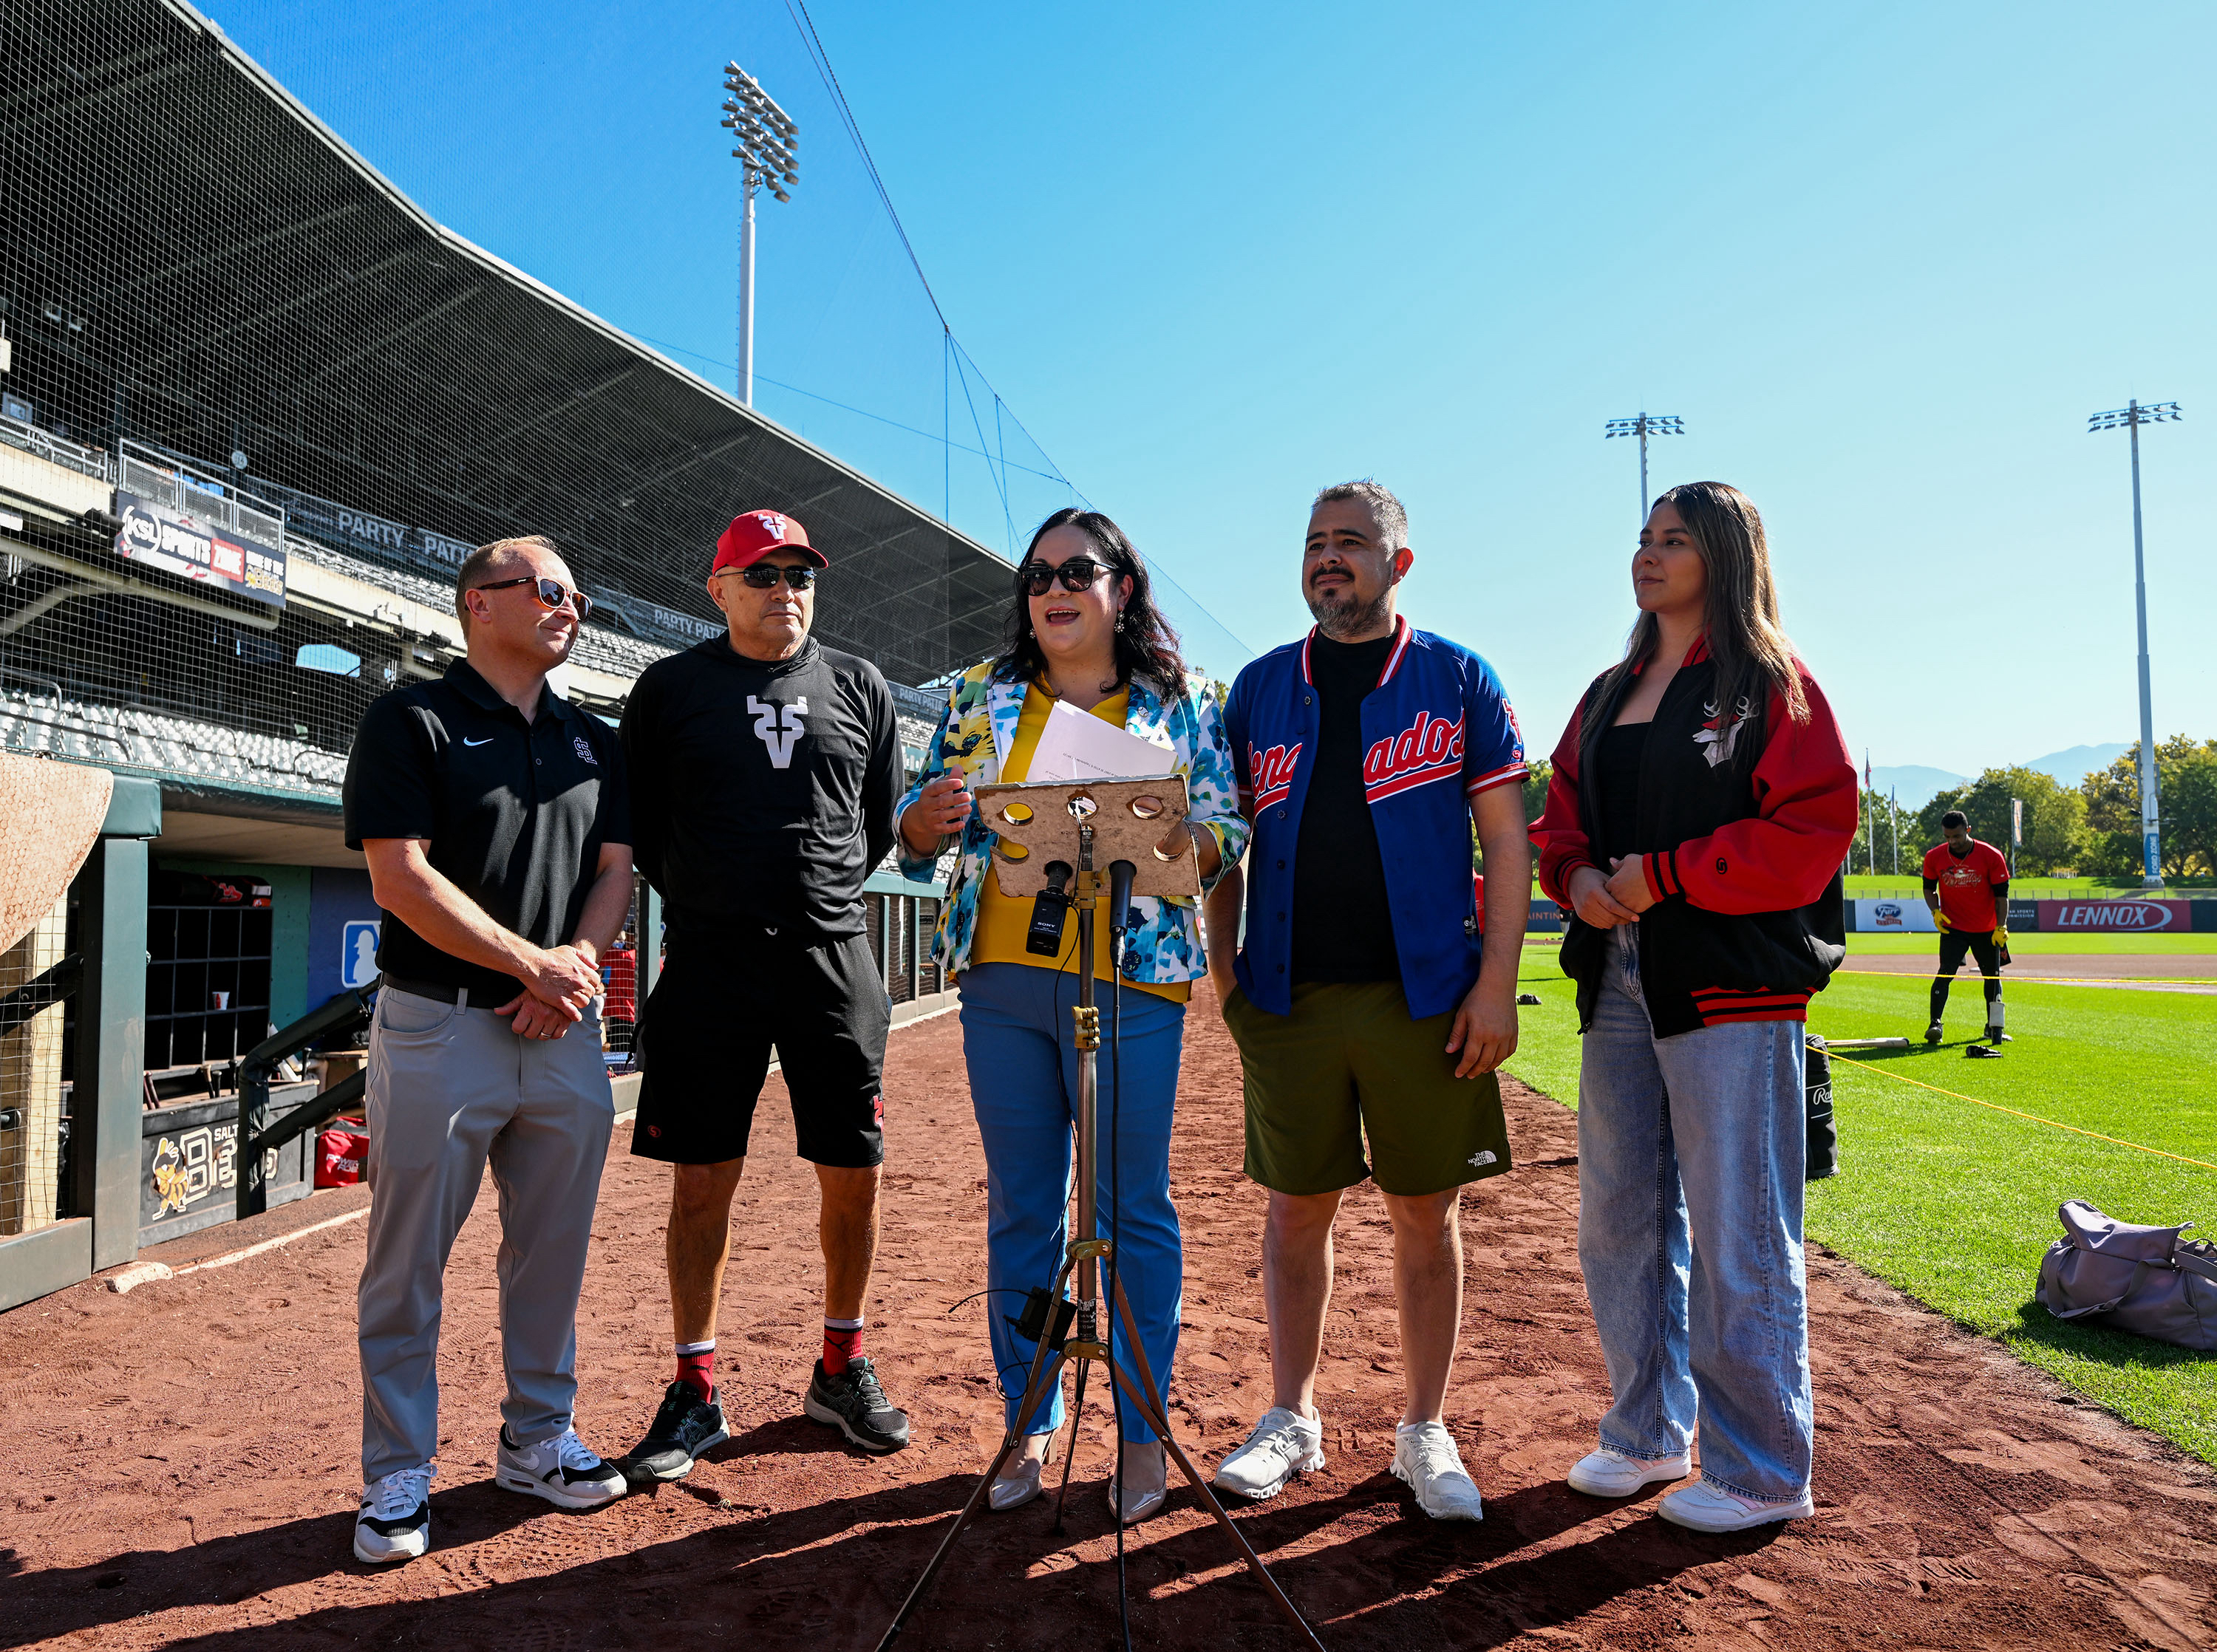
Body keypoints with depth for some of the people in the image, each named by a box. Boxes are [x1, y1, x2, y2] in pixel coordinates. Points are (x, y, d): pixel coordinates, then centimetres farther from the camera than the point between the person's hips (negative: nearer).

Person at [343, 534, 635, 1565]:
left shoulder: (593, 742, 15)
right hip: (439, 1024, -5)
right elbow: (401, 877, -11)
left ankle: (536, 1439, 27)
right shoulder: (412, 721, -2)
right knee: (409, 1262, 4)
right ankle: (398, 1474, 18)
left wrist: (577, 964, -8)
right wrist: (534, 963, -14)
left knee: (553, 1252, 11)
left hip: (565, 1032, 5)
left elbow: (614, 869, 11)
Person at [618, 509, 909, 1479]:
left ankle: (842, 1371, 25)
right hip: (710, 962, -1)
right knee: (702, 1182, 4)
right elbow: (640, 823, 9)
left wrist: (822, 895, 11)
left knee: (853, 1175, 6)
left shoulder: (859, 688, 10)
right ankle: (695, 1392, 19)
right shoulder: (670, 689, 5)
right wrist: (707, 907, 6)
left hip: (834, 958, 2)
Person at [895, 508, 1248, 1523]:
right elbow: (916, 840, 12)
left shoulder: (1180, 702, 6)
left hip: (1133, 981, -2)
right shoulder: (981, 695, 13)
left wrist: (1176, 838, -17)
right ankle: (1030, 1422, 24)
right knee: (1020, 1209, 9)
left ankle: (1144, 1430, 19)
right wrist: (930, 817, -10)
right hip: (1002, 979, 3)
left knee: (1133, 1207, 4)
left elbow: (1226, 832, 4)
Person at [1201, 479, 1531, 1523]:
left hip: (1424, 995, -1)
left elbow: (1504, 837, 1)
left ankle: (1425, 1432, 22)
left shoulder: (1459, 678, 4)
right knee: (1297, 1206, 9)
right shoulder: (1261, 686, 11)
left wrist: (1496, 982, -8)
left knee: (1427, 1212, 7)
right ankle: (1292, 1419, 24)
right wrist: (1222, 968, 4)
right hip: (1289, 995, 2)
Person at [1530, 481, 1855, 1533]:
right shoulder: (1608, 696, 17)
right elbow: (1561, 816, 18)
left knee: (1738, 1238, -1)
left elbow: (1812, 831, -11)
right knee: (1618, 1219, 13)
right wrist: (1579, 877, -4)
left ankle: (1762, 1474, 15)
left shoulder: (1769, 684, -2)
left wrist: (1665, 874, -15)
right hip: (1618, 981, 7)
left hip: (1733, 989, -7)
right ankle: (1647, 1433, 30)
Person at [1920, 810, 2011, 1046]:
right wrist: (1936, 911, -10)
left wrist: (2001, 927, -12)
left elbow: (2001, 894, -5)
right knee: (1946, 972, -16)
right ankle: (1935, 1024, -18)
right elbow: (1929, 888, 8)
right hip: (1952, 928, -1)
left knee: (1993, 976, 10)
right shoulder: (1934, 857, -7)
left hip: (1986, 929, 1)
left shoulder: (1991, 856, -11)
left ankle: (1994, 1027, 26)